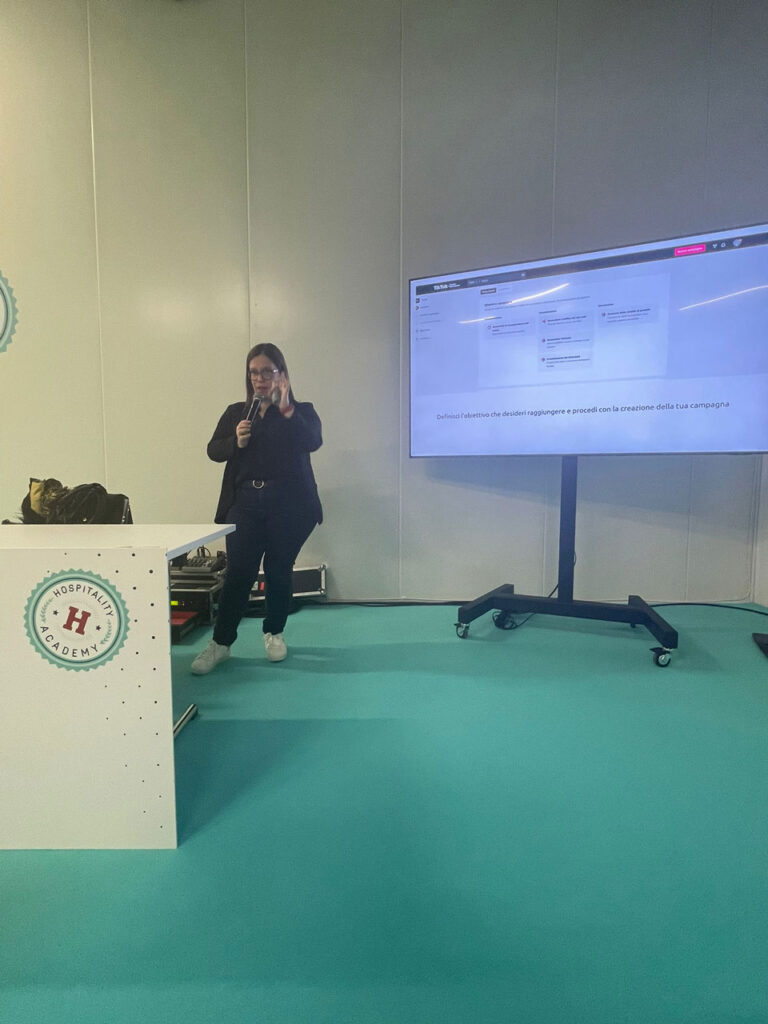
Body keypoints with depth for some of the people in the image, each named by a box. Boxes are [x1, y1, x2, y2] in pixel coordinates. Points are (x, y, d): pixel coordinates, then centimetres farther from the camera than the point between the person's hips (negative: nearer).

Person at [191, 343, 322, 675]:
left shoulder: (302, 411, 5)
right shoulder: (236, 412, 13)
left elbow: (313, 442, -13)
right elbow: (213, 449, 8)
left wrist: (287, 411, -24)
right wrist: (235, 441, -12)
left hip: (289, 504, -1)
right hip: (245, 501, 2)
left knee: (279, 571, 7)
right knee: (238, 571, -2)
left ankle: (274, 634, 26)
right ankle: (220, 642, 11)